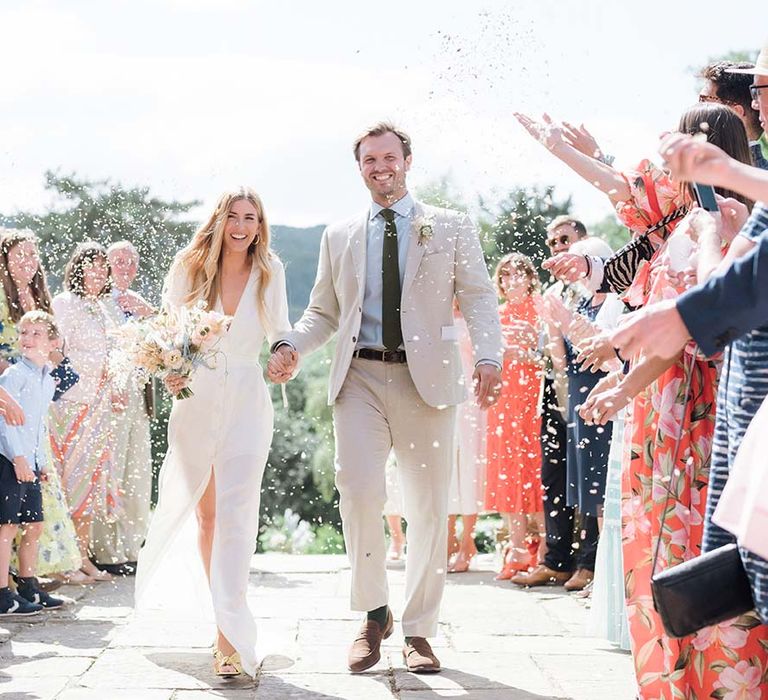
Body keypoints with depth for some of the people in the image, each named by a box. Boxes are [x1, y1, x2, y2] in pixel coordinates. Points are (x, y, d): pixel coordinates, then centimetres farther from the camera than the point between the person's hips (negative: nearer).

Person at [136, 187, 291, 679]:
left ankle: (230, 636, -18)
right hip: (196, 400, 2)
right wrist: (169, 372, -10)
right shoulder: (190, 268, 3)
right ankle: (223, 607, 28)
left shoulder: (270, 272, 3)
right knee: (204, 512, 10)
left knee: (236, 513, -13)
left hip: (247, 403, -1)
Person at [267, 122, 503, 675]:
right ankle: (375, 614, 6)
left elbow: (478, 298, 3)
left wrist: (489, 358, -13)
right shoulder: (340, 236, 16)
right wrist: (293, 346, -3)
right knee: (358, 493, -14)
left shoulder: (451, 228, 9)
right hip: (361, 376, 1)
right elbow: (324, 311, 17)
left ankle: (419, 630, 14)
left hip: (426, 377, -1)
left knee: (428, 507, 2)